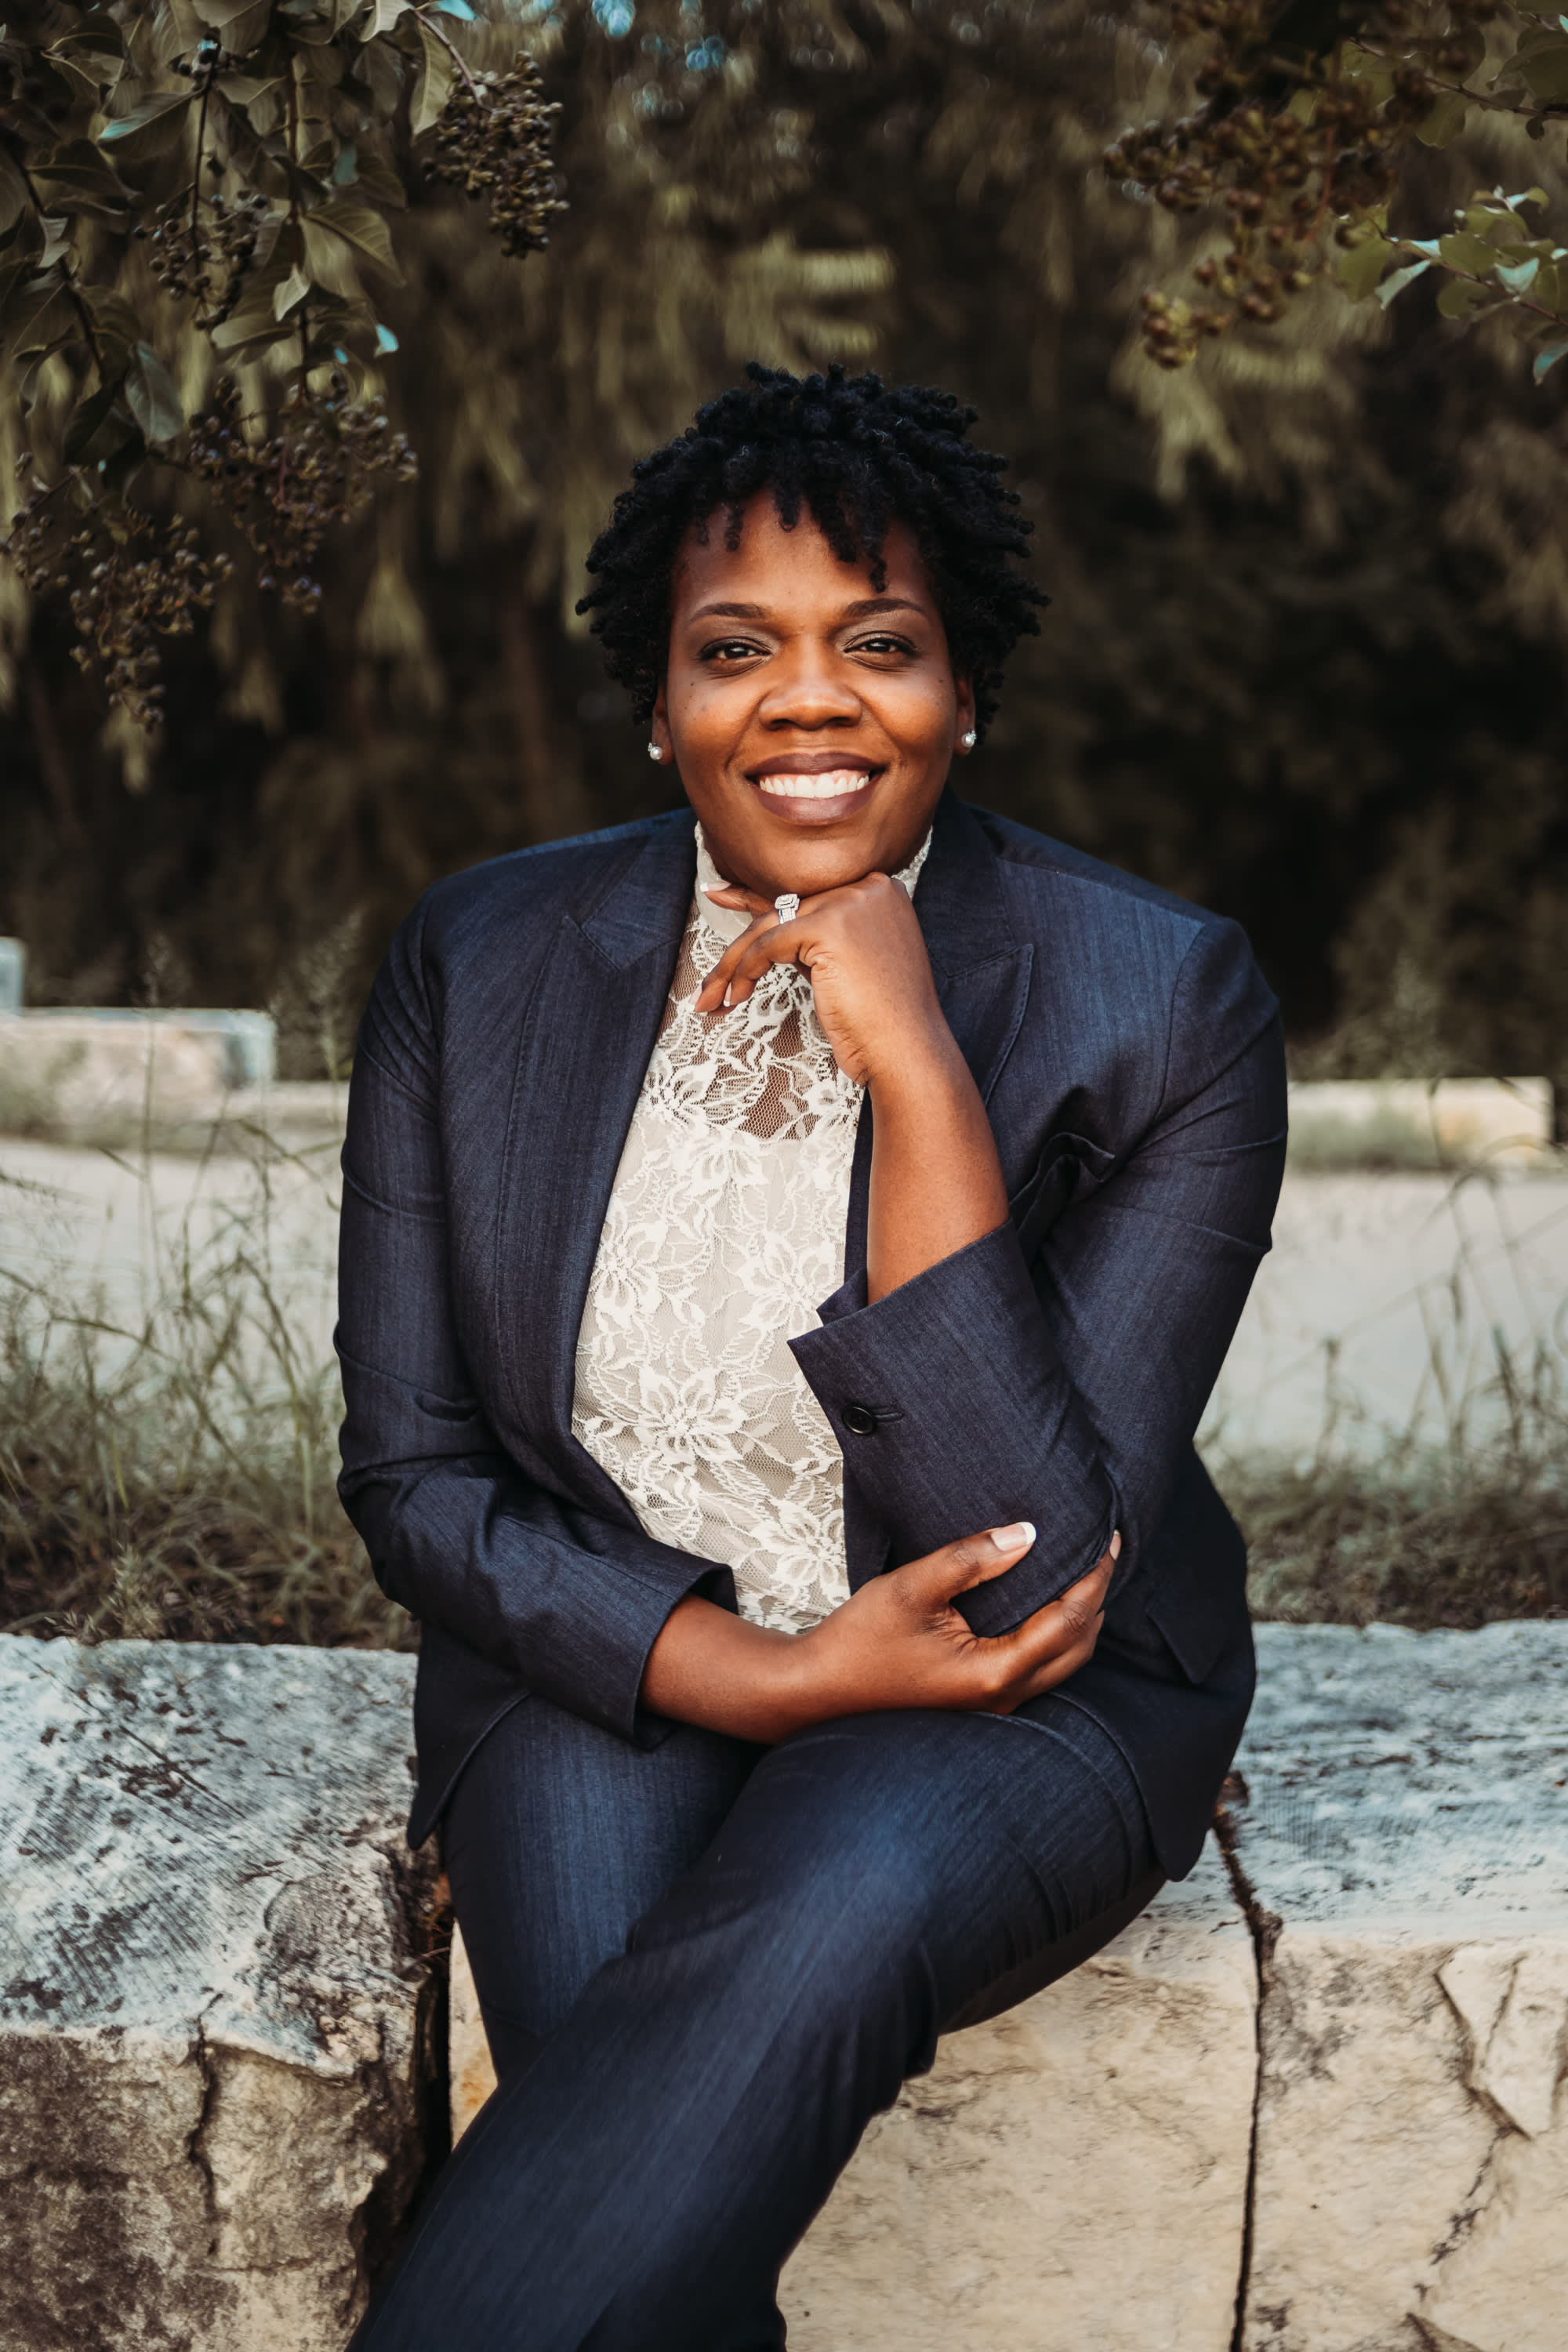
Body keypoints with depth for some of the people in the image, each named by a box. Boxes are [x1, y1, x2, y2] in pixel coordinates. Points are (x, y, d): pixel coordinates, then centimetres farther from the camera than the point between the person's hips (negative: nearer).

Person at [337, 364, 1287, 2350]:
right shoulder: (480, 964, -3)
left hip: (1028, 1700, -2)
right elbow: (412, 1476, 1)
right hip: (609, 1664, 2)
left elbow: (1046, 1575, -18)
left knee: (828, 1926, -35)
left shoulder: (1161, 1005, -13)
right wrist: (758, 1669, -16)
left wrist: (915, 1072, -25)